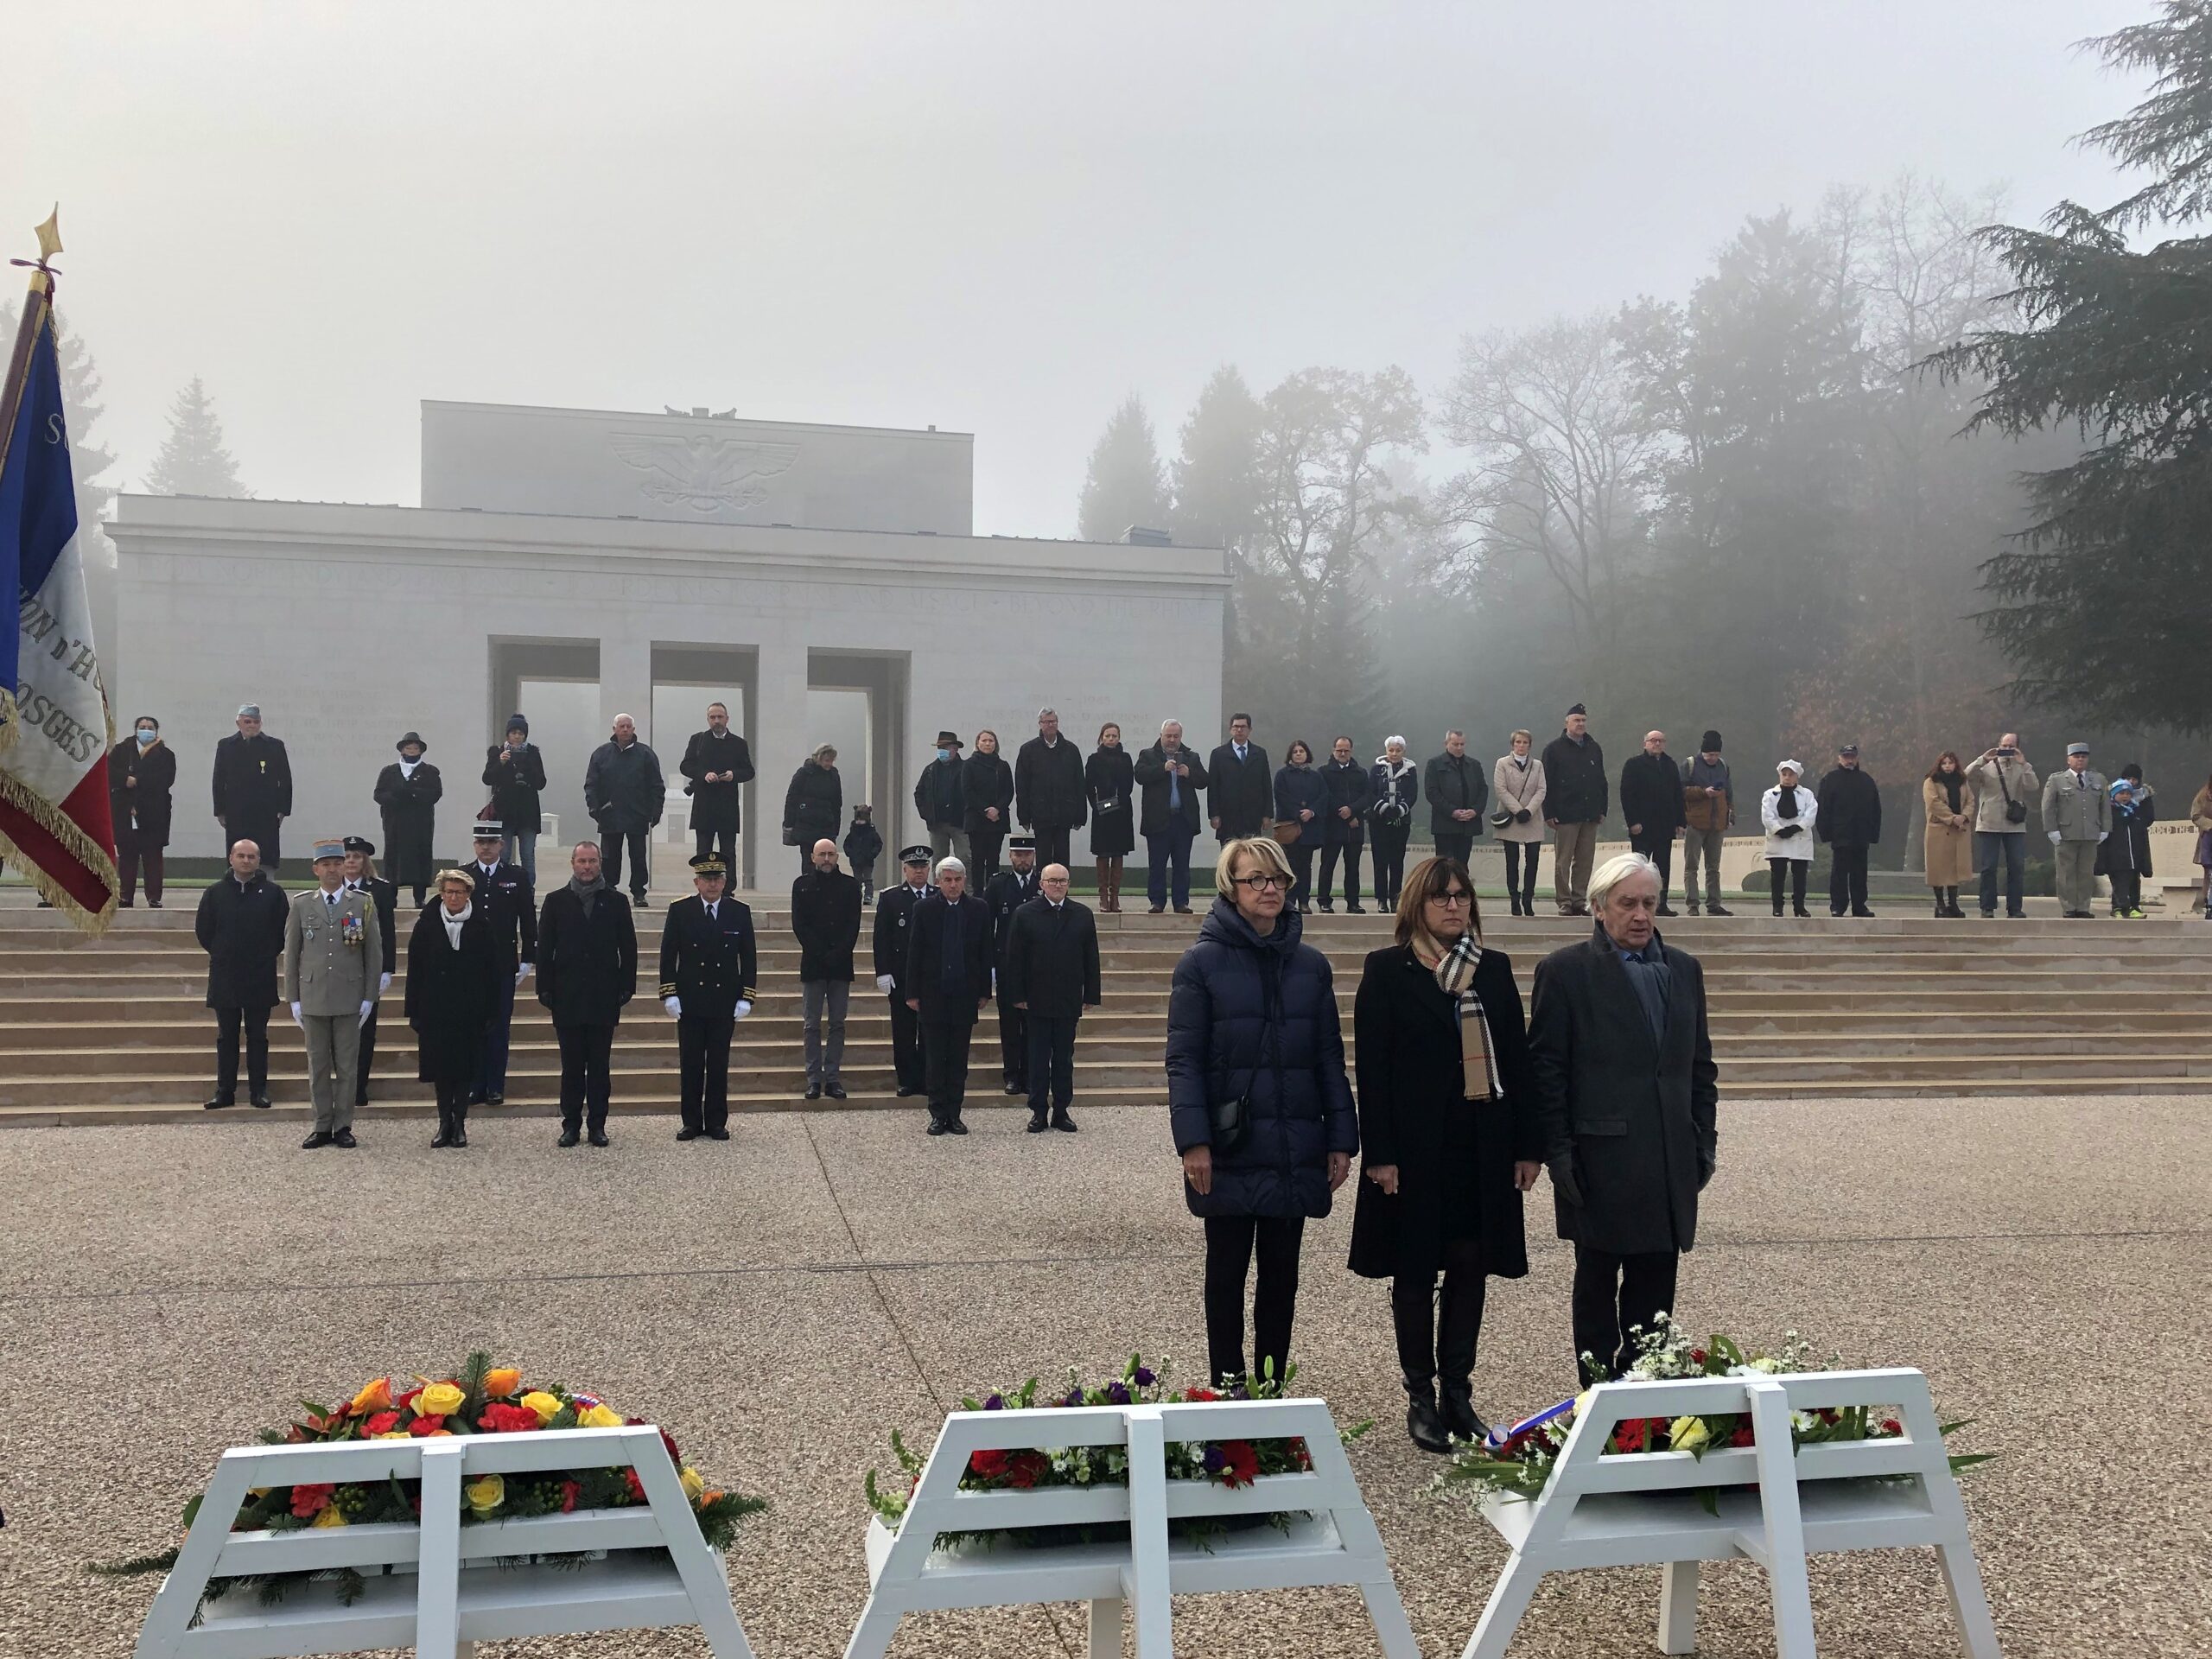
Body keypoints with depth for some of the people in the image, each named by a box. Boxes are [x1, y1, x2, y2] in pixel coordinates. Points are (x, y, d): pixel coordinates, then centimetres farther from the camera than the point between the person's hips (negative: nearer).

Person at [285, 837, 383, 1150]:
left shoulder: (363, 904, 3)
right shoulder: (301, 904, 5)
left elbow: (374, 953, 4)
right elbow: (291, 954, 7)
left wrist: (369, 998, -1)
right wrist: (293, 999, 3)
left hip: (349, 998, -1)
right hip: (313, 998, 1)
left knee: (347, 1066, 3)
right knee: (318, 1066, 5)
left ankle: (343, 1126, 10)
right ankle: (322, 1127, 12)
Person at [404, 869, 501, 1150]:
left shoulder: (481, 926, 0)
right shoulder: (426, 925, 3)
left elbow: (493, 971, 1)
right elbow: (415, 969, 3)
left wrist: (490, 1011, -4)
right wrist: (414, 1011, -2)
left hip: (470, 1010, -1)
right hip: (435, 1009, 1)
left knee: (466, 1067, 2)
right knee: (440, 1066, 4)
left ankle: (459, 1122, 11)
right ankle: (445, 1123, 13)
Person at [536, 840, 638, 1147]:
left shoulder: (616, 901, 6)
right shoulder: (556, 901, 6)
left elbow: (628, 948, 6)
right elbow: (545, 949, 5)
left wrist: (626, 987, -1)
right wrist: (545, 990, -2)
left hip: (604, 998, 0)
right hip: (567, 998, 0)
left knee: (599, 1065, 4)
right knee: (571, 1066, 4)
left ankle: (597, 1124, 10)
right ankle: (571, 1125, 11)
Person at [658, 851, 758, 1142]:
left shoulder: (740, 912, 3)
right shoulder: (679, 911, 1)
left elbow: (749, 957, 5)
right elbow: (668, 955, 2)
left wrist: (746, 997, -1)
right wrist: (669, 994, -5)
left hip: (725, 1004, 1)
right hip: (690, 1003, 0)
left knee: (719, 1064, 5)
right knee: (690, 1064, 4)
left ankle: (717, 1122, 12)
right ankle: (692, 1122, 12)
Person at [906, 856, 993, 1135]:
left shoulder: (978, 909, 4)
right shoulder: (925, 909, 0)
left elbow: (985, 953, 7)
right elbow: (914, 953, 1)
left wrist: (984, 992, 4)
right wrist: (912, 993, -3)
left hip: (964, 993, 1)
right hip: (933, 994, -1)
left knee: (959, 1058, 5)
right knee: (935, 1057, 2)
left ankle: (954, 1114, 12)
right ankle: (938, 1114, 9)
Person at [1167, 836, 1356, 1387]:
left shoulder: (1311, 965, 8)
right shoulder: (1202, 962, -3)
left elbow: (1330, 1058, 10)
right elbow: (1183, 1058, -7)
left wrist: (1341, 1139, 4)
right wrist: (1193, 1140, -16)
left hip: (1295, 1151, 3)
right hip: (1230, 1151, -3)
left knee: (1282, 1274, 11)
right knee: (1227, 1272, 7)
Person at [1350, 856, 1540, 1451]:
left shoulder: (1495, 968, 10)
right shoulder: (1387, 970, -2)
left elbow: (1516, 1058, 9)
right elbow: (1372, 1067, -6)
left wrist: (1527, 1145, 4)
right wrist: (1379, 1153, -12)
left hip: (1484, 1147, 4)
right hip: (1415, 1149, -4)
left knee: (1471, 1266, 7)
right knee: (1415, 1273, 4)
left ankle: (1458, 1389, 18)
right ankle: (1420, 1397, 14)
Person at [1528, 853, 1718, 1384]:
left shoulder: (1684, 970, 13)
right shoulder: (1565, 971, -3)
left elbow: (1700, 1065, 17)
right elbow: (1546, 1070, -5)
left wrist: (1705, 1138, 10)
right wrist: (1558, 1152, -9)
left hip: (1671, 1159, 5)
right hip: (1601, 1157, -4)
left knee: (1656, 1281, 7)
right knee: (1597, 1280, 6)